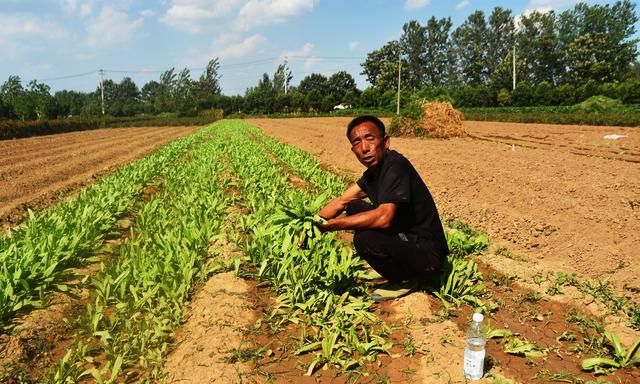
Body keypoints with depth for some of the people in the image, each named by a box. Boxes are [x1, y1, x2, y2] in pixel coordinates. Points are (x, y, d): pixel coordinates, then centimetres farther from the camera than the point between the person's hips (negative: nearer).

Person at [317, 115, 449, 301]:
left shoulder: (395, 167, -23)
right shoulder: (375, 171, 6)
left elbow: (383, 217, -34)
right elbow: (341, 201, 9)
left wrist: (331, 224, -31)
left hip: (427, 256, -9)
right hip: (405, 238, 10)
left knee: (365, 239, -31)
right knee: (354, 208, 9)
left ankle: (406, 279, -2)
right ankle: (399, 271, 13)